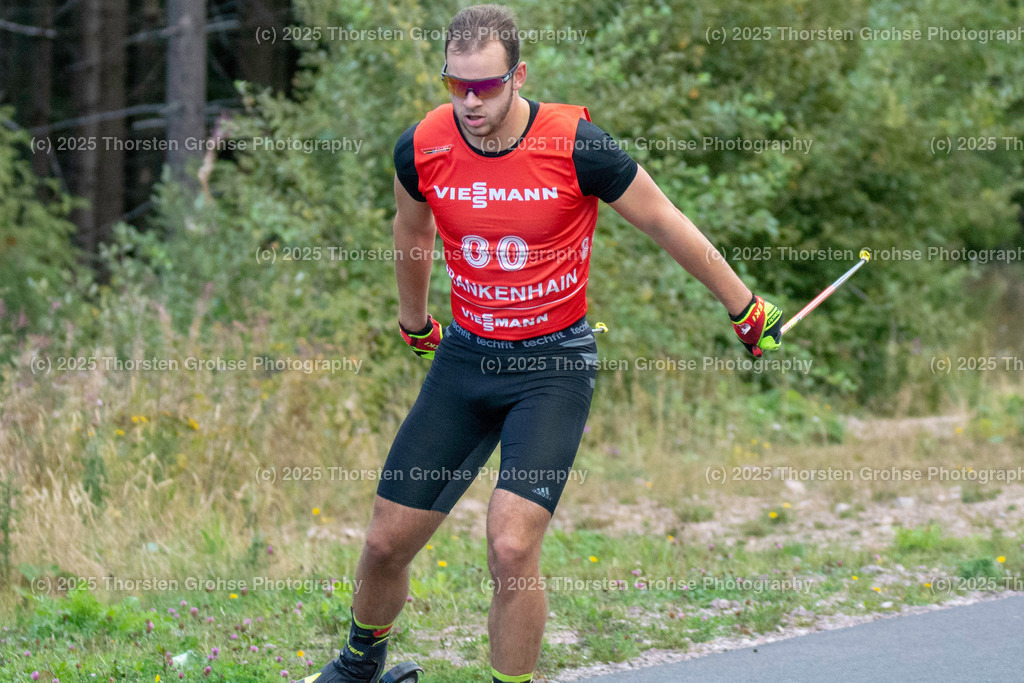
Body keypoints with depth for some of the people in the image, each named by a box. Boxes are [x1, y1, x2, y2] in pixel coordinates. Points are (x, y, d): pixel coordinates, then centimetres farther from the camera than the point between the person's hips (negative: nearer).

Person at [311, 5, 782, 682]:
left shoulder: (575, 145, -18)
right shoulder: (422, 149, -8)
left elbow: (666, 222, -4)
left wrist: (746, 309, 5)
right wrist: (414, 320, 31)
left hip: (555, 363, -3)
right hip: (466, 356, 4)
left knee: (512, 546, -21)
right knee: (388, 542, 6)